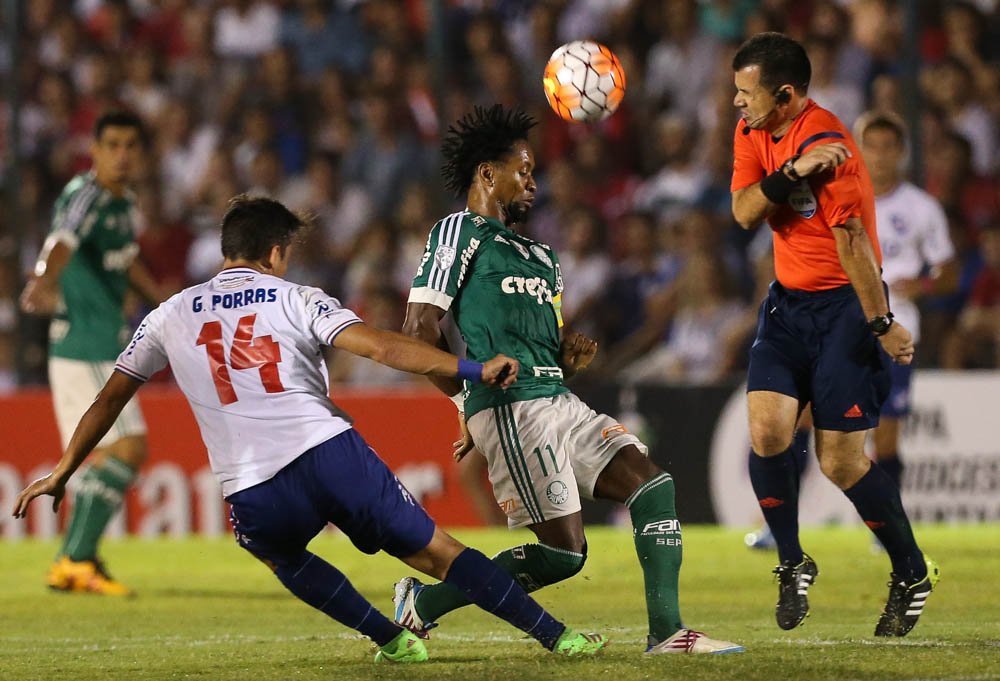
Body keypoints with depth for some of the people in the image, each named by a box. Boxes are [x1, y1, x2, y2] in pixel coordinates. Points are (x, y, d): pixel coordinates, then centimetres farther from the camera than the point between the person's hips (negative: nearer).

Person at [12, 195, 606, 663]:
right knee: (438, 553, 6)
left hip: (254, 491, 1)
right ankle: (556, 636, 1)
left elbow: (110, 398, 24)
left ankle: (391, 638, 25)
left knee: (282, 554, 35)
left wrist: (61, 473, 34)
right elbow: (380, 347, -4)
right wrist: (472, 370, -4)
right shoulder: (298, 300, 10)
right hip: (330, 452, -1)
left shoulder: (171, 316, 18)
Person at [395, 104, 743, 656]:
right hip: (510, 409, -9)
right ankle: (421, 603, 1)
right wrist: (469, 401, -6)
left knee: (651, 485, -6)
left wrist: (573, 355, 6)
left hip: (560, 402, 9)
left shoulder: (539, 257, 25)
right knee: (564, 552, -11)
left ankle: (667, 632, -8)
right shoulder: (459, 232, -1)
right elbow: (419, 329, -8)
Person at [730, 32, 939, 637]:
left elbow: (853, 241, -21)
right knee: (767, 428, -11)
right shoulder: (753, 133, 4)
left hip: (844, 306, -7)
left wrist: (881, 325, -18)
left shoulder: (827, 145, -22)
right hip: (788, 301, 7)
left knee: (842, 460, -6)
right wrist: (790, 173, -26)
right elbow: (744, 213, -9)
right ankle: (793, 564, 6)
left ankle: (913, 574, 13)